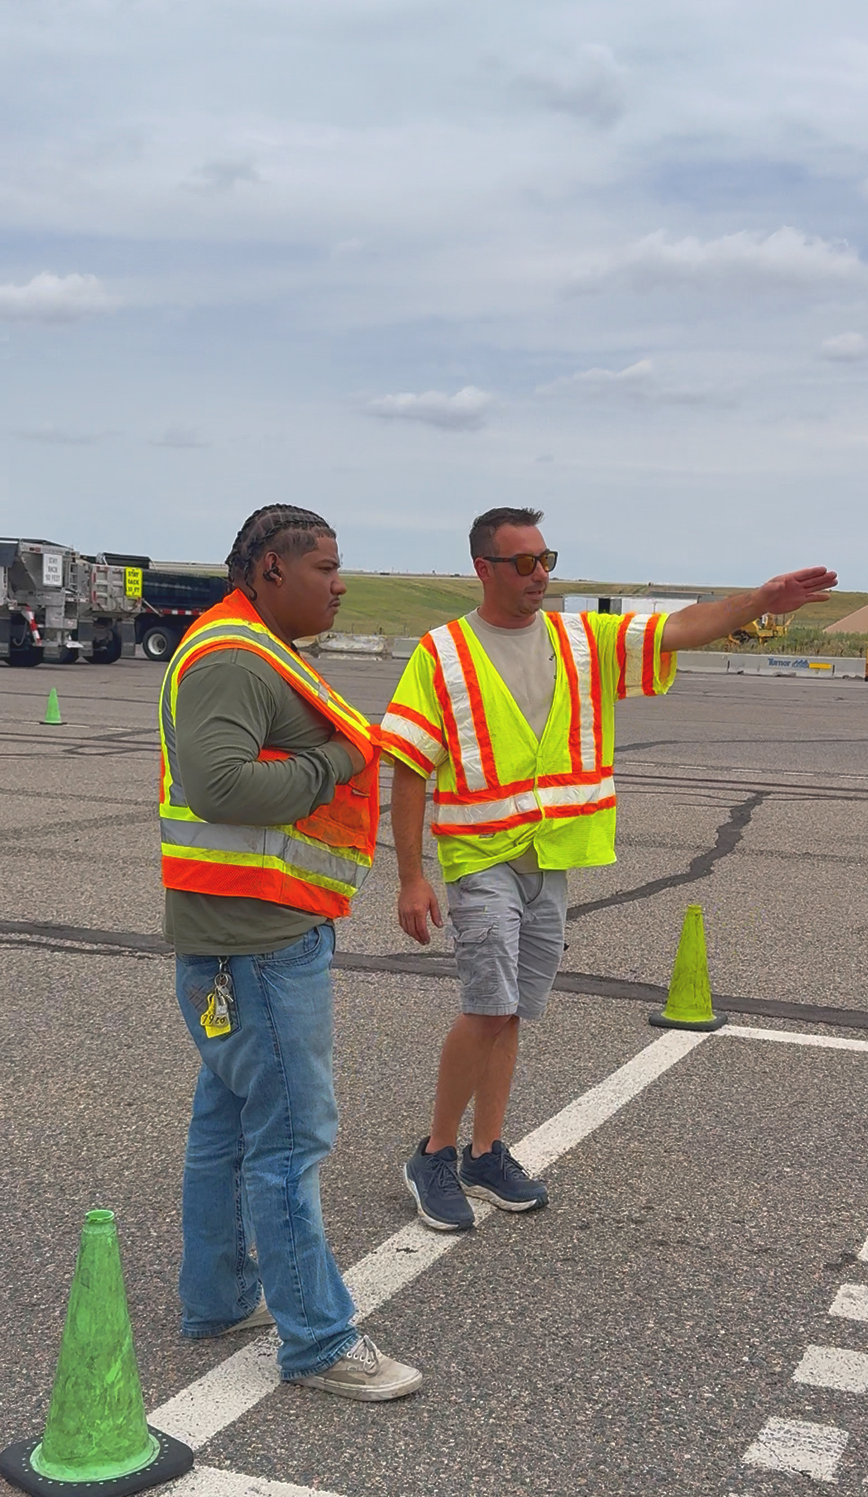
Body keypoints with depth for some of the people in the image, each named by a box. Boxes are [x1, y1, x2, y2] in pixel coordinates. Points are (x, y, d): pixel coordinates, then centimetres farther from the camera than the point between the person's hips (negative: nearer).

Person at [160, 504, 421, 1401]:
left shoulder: (254, 655, 18)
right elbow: (219, 784, -30)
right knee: (291, 1135, -5)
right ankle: (318, 1343, 3)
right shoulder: (230, 661, -17)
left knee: (229, 1118, 18)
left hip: (269, 930, 11)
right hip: (256, 939, -11)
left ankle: (218, 1300, 30)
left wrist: (346, 753, 5)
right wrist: (331, 767, -19)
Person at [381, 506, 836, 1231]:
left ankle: (487, 1155, 26)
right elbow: (408, 771, -6)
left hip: (552, 860, 4)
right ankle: (436, 1157, 5)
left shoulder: (586, 640, 5)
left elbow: (681, 628, -6)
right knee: (490, 1008, -13)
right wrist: (412, 879, -10)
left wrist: (762, 599, -23)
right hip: (480, 858, -4)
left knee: (507, 1013, 13)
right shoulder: (442, 654, -6)